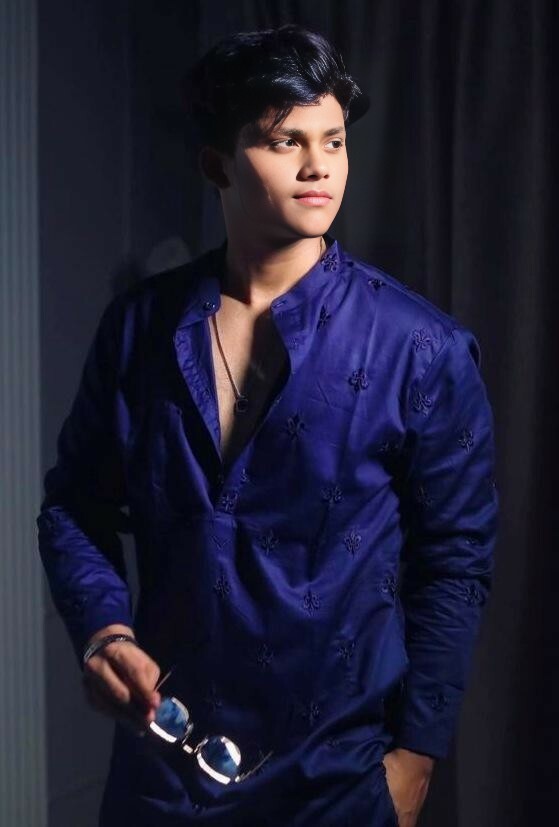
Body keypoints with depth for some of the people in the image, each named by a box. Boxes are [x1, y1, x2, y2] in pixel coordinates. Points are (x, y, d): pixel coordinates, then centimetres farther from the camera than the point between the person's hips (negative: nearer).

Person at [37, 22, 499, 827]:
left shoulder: (422, 349, -9)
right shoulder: (139, 326, -2)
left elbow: (456, 562, -5)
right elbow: (75, 504, 7)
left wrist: (417, 754, -7)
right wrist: (101, 628, -10)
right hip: (160, 756, 3)